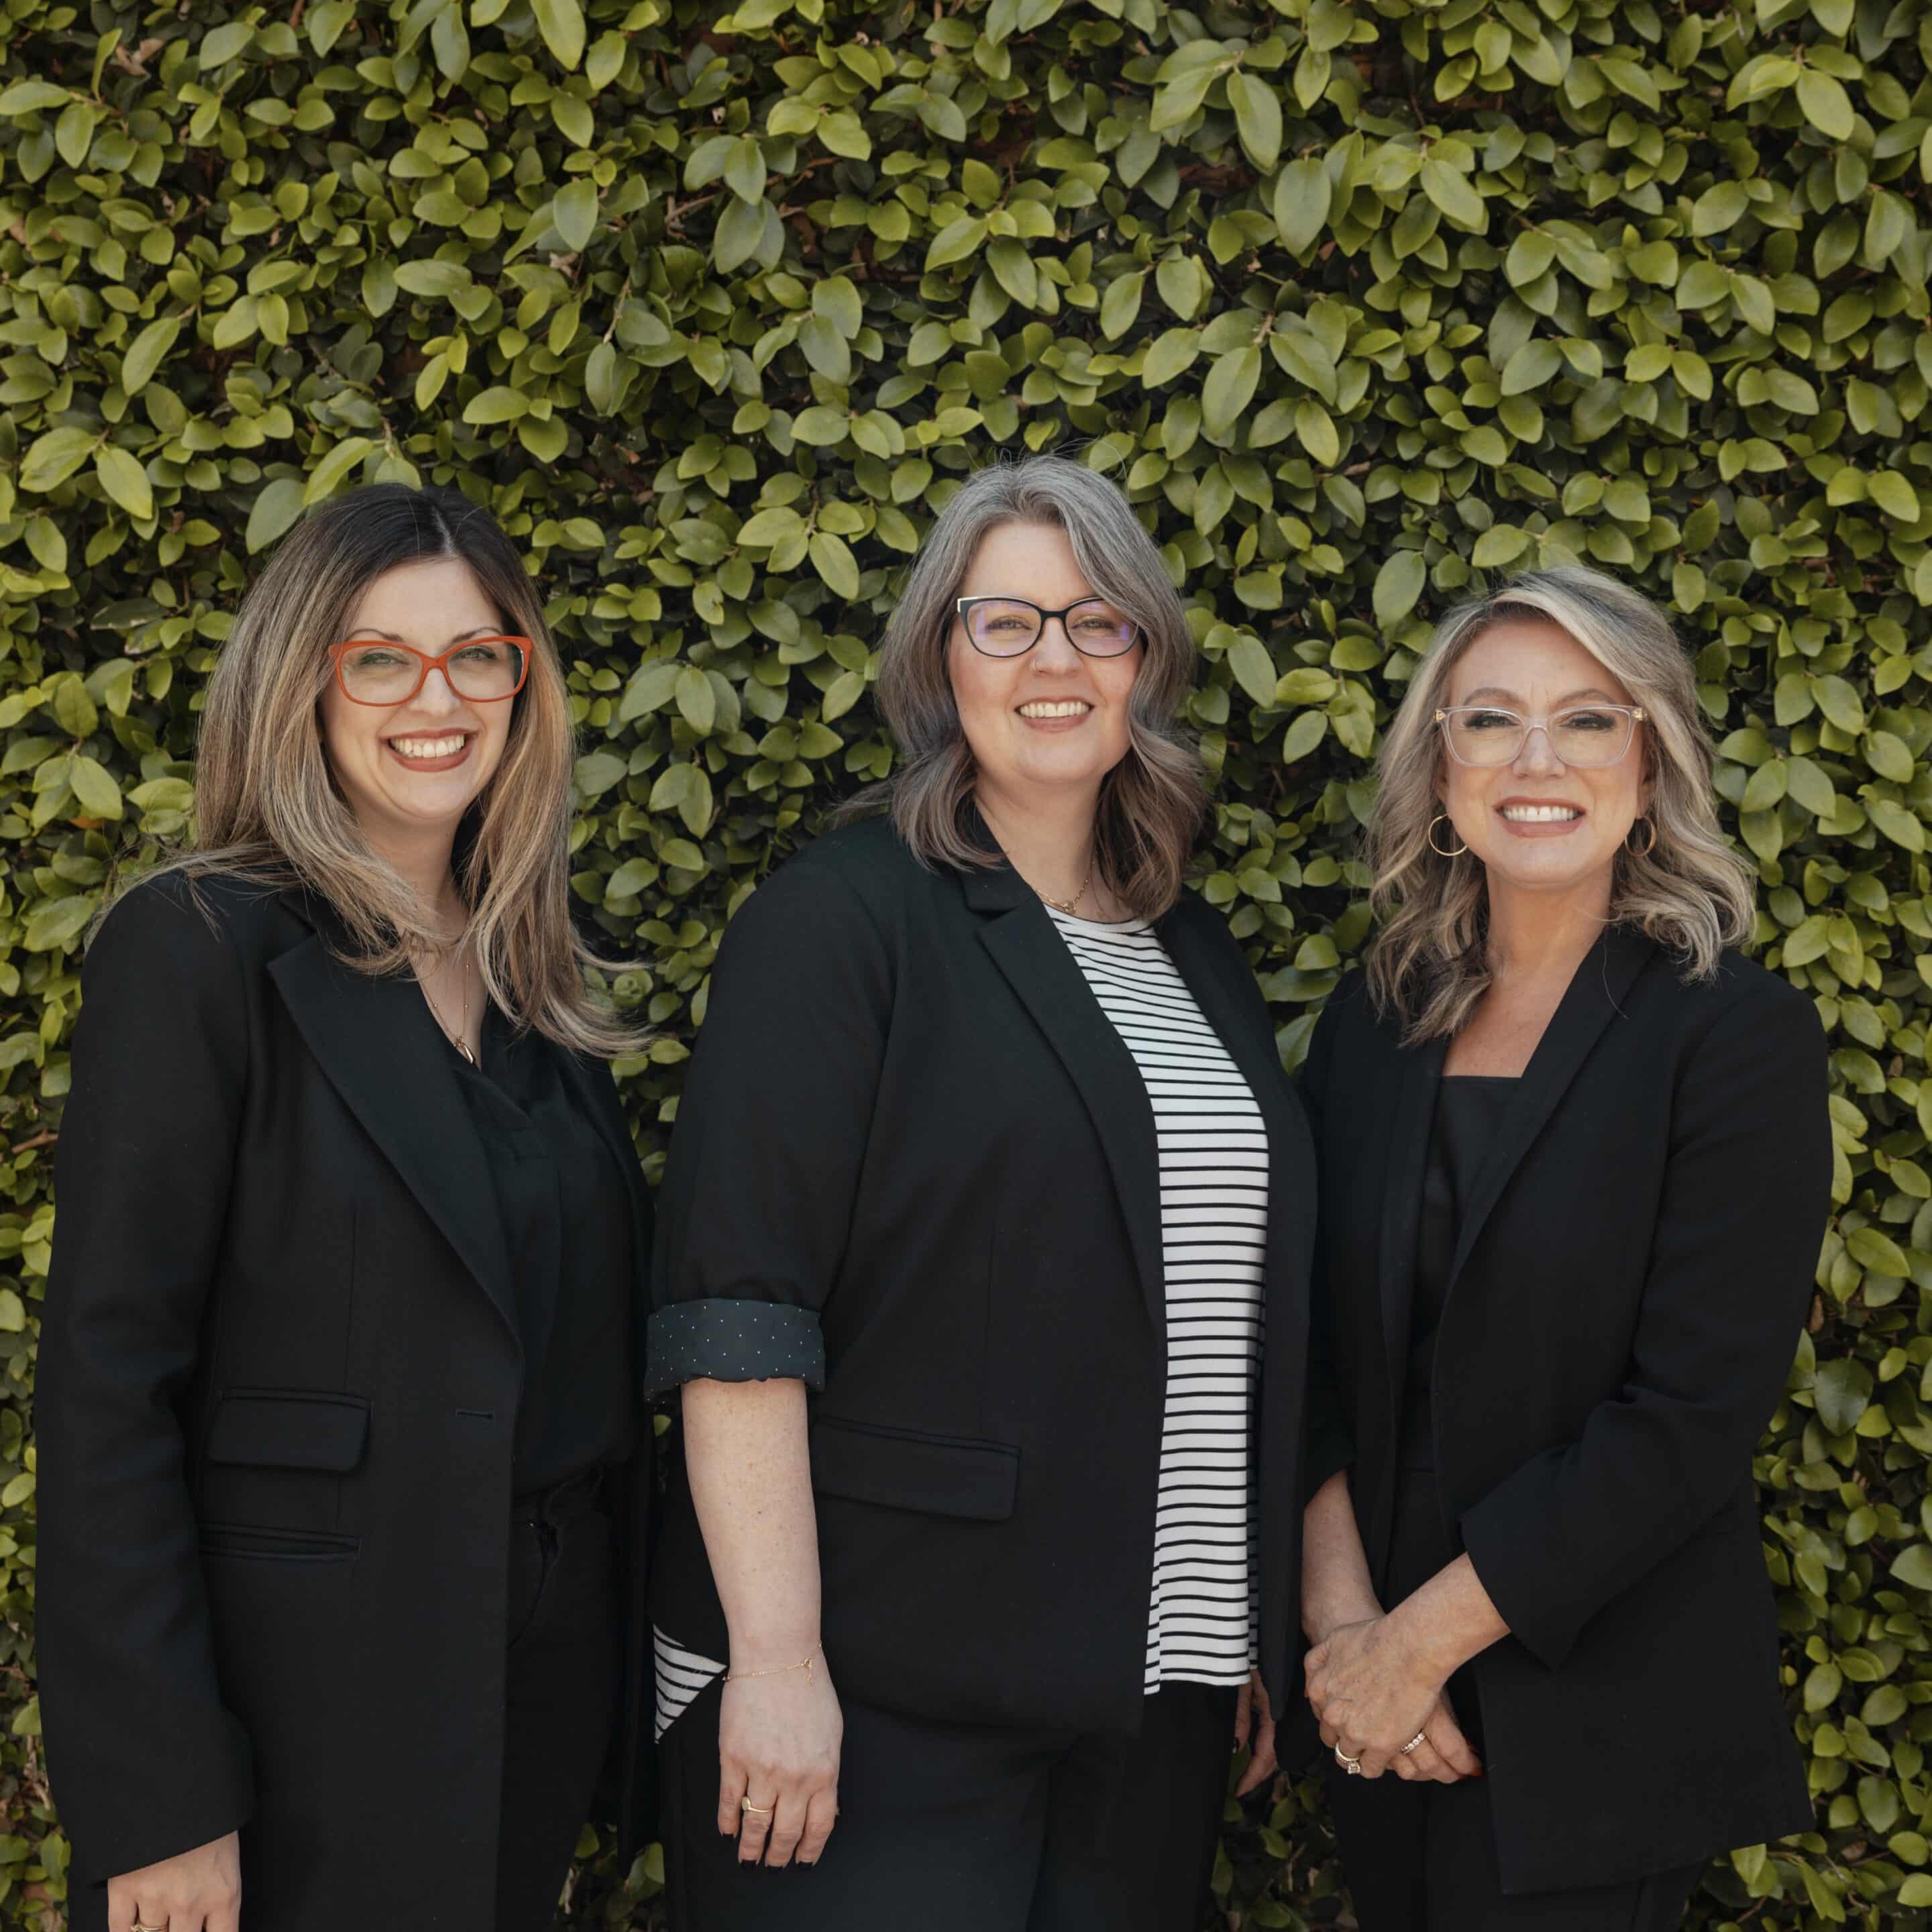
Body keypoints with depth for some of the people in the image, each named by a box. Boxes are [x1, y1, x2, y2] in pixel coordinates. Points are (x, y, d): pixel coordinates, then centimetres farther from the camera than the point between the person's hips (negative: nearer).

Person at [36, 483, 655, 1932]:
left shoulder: (537, 979, 9)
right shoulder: (198, 952, -11)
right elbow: (107, 1388, -14)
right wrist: (158, 1804, -17)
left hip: (552, 1689, 6)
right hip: (301, 1697, -6)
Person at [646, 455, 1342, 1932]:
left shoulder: (1195, 953, 12)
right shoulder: (839, 920, -7)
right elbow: (737, 1309, -15)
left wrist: (1259, 1635, 14)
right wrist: (776, 1657, -20)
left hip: (1155, 1699, 6)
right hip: (874, 1703, -6)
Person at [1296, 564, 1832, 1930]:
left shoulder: (1741, 1035, -10)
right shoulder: (1378, 1021, 4)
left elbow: (1692, 1415, -16)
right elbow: (1309, 1350, 3)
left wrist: (1425, 1639, -15)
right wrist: (1340, 1618, -10)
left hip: (1595, 1728, -4)